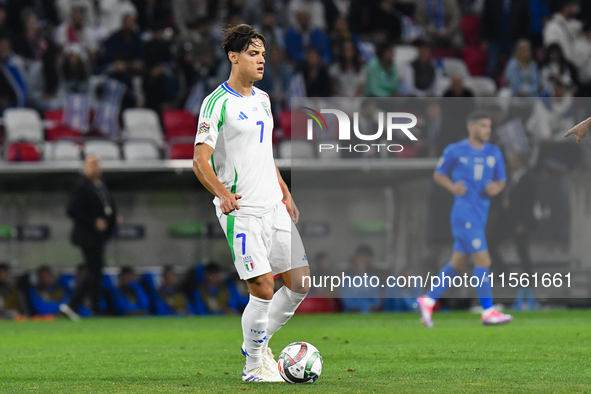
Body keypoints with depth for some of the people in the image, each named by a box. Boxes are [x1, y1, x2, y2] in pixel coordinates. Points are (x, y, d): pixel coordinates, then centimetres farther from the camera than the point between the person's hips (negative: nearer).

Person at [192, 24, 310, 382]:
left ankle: (259, 341, 23)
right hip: (241, 210, -8)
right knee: (263, 289, -11)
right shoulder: (217, 103, -9)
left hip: (275, 206, 8)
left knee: (301, 282, 5)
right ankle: (254, 366, 5)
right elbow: (200, 161, -14)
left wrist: (286, 195, 20)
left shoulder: (263, 99, 15)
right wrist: (223, 193, -29)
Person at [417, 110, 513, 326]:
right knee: (483, 260, -12)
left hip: (480, 215, 6)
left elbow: (502, 181, 16)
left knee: (458, 263, 11)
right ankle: (488, 311, -9)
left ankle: (427, 300, 21)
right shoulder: (455, 151, -2)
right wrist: (452, 186, -12)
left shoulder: (494, 153, 10)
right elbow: (438, 174, 8)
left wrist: (496, 187, -8)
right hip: (464, 211, -6)